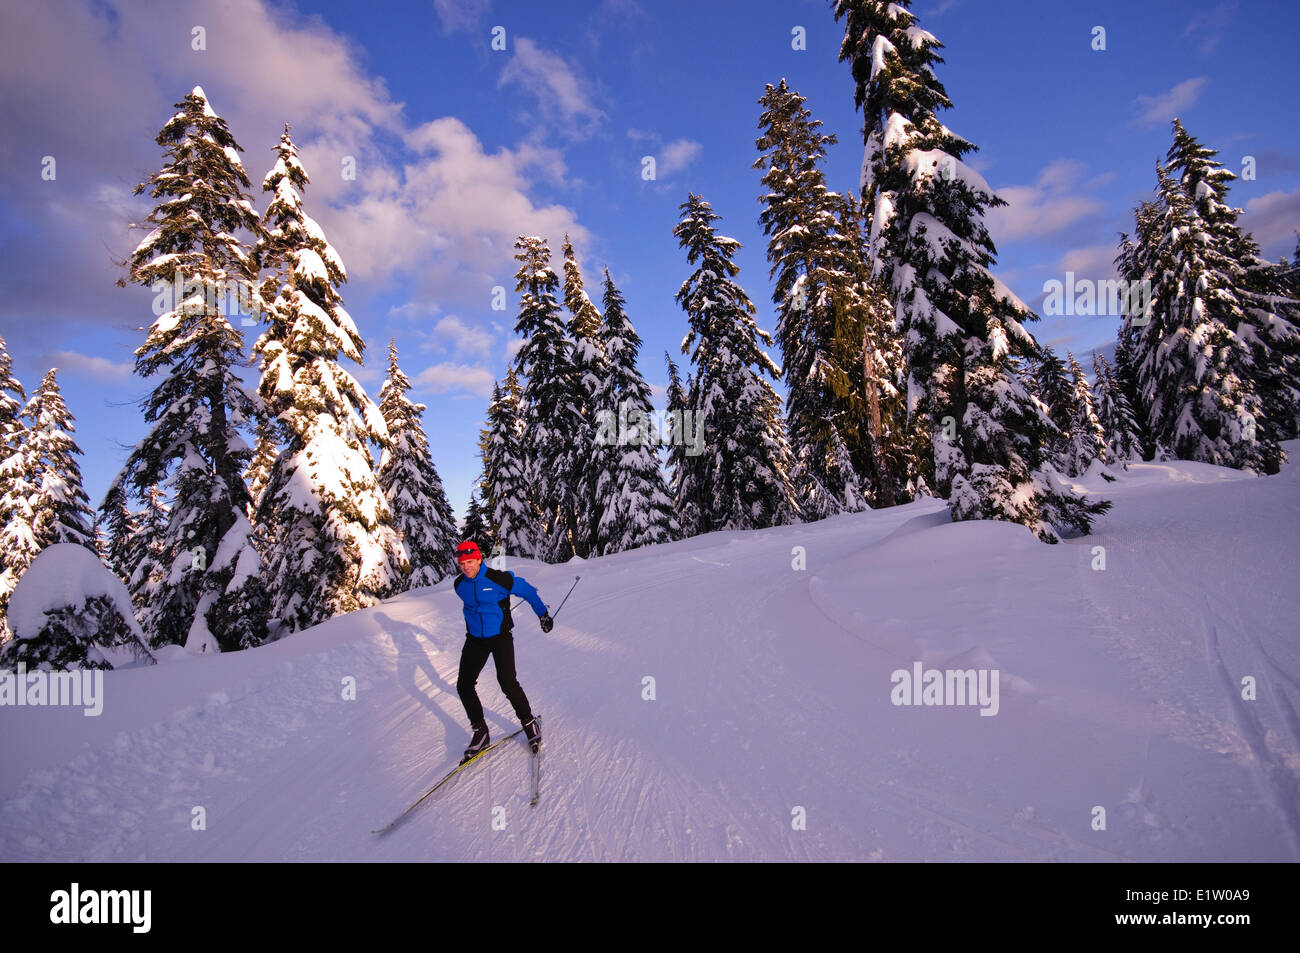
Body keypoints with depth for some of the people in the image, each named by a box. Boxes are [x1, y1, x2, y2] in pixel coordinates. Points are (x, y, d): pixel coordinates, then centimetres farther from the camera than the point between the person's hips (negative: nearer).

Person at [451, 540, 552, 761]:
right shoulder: (459, 585, -1)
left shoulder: (498, 579, -18)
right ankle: (479, 731, 14)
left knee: (507, 682, -17)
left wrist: (543, 615, 3)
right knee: (464, 685, -4)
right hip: (475, 640, 5)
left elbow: (527, 591, -5)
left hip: (501, 637, -5)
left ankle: (529, 722, 6)